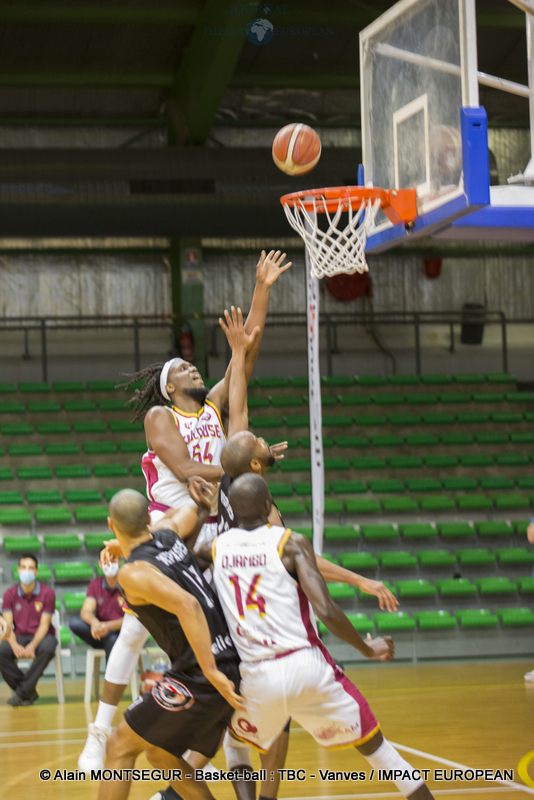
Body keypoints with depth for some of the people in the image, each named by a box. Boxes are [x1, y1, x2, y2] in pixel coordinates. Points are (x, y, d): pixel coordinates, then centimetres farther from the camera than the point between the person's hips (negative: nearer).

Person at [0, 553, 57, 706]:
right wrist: (14, 645, -28)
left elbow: (44, 625, -10)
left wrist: (32, 646, -28)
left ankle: (22, 692, -26)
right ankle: (29, 692, -15)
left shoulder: (47, 593, -6)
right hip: (19, 637, 2)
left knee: (48, 648, -38)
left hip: (41, 636, -2)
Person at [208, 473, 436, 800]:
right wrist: (368, 649, 1)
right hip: (306, 666, -2)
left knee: (240, 739, 33)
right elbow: (325, 610, -13)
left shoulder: (216, 547, 7)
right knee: (374, 745, 12)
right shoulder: (292, 543, -4)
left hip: (258, 677, 3)